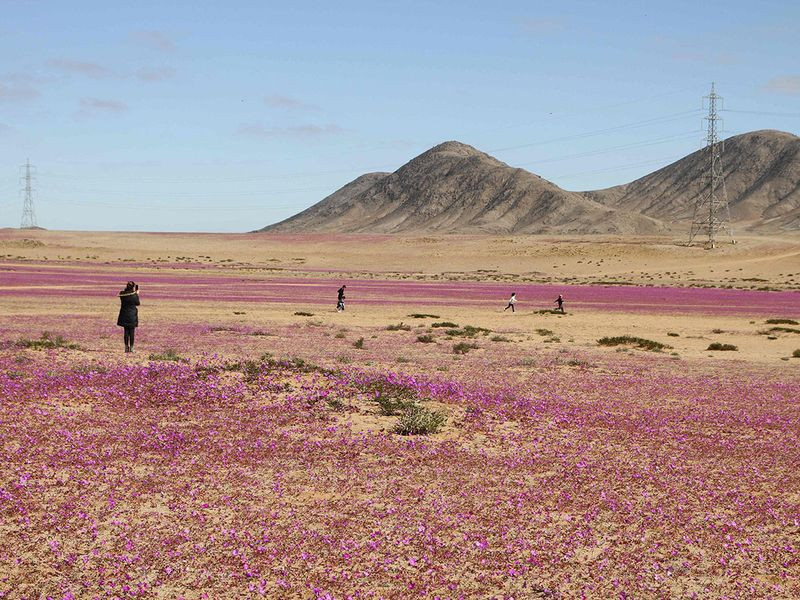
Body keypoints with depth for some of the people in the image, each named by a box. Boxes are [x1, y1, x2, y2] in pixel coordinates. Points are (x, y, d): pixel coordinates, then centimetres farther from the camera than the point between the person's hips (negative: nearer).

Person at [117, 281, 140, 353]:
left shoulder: (122, 295, -2)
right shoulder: (134, 295, -15)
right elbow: (137, 303, -1)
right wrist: (137, 294, 10)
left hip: (124, 316, 4)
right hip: (132, 316, -4)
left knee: (126, 331, 10)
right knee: (132, 332, 3)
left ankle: (126, 347, 11)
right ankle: (131, 347, 4)